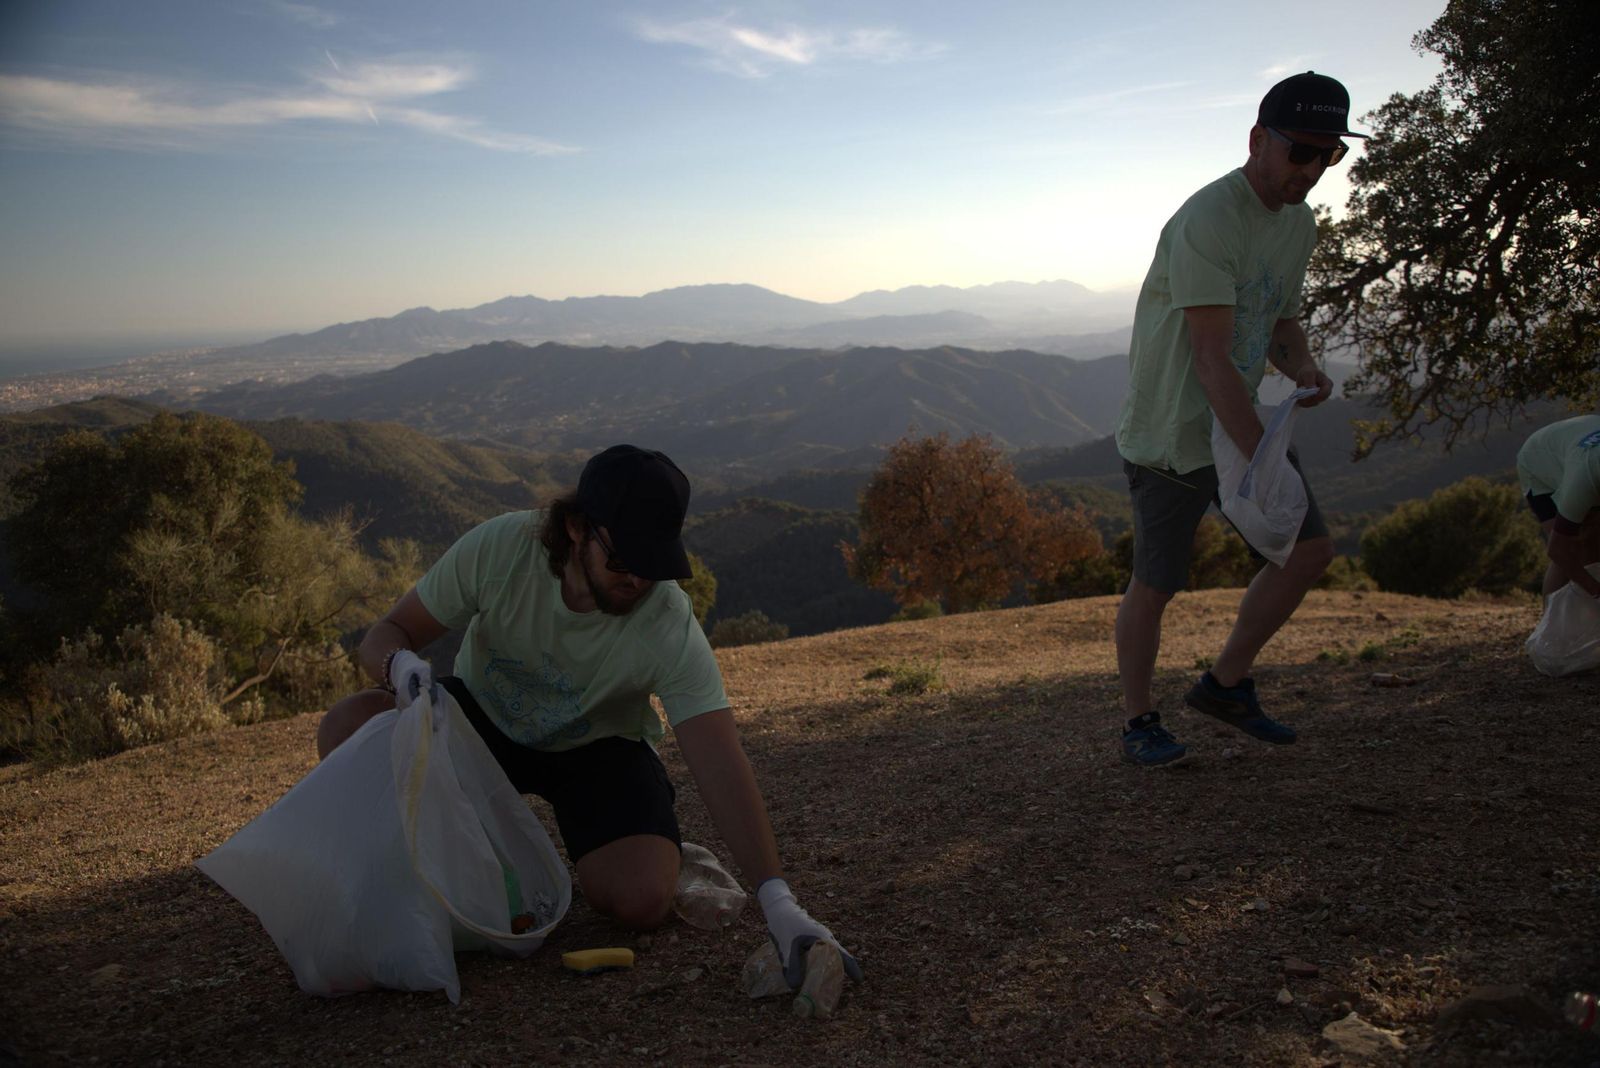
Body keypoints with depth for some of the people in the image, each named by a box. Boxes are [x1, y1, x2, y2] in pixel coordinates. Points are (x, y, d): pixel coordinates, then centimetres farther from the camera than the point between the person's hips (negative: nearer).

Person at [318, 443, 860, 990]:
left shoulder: (671, 628, -31)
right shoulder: (499, 547, -28)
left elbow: (720, 765, -35)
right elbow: (387, 633, -15)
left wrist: (777, 899, -43)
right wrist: (401, 664, -40)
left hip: (597, 746, -2)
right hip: (482, 715, 2)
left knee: (642, 898, -28)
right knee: (346, 731, -26)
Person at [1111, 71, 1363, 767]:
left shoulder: (1299, 222, 9)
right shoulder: (1207, 220, -21)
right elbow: (1211, 358, -26)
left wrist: (1302, 368, -4)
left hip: (1241, 421, 9)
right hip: (1169, 433, -8)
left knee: (1310, 549, 5)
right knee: (1155, 584, -1)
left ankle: (1226, 684, 20)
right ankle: (1139, 722, 18)